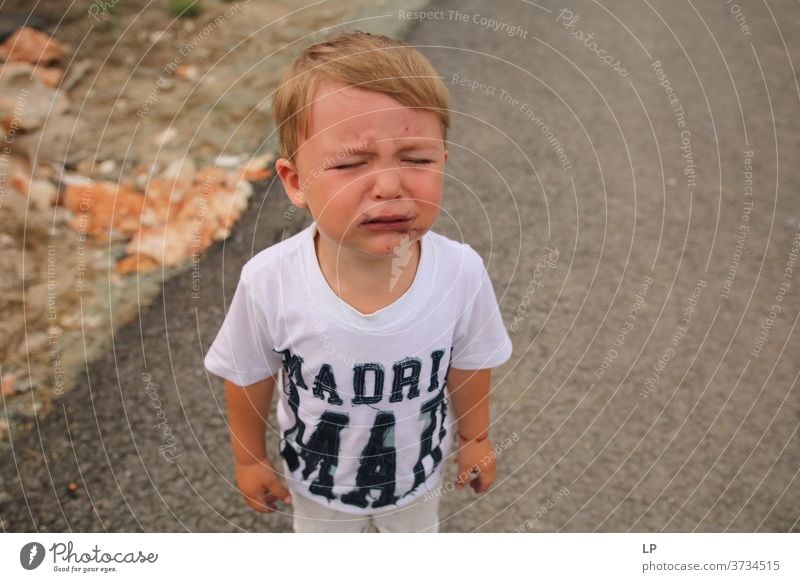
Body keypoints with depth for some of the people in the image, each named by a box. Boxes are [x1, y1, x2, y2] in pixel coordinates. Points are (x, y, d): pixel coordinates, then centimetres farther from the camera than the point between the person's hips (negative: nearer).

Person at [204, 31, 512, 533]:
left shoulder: (462, 272, -31)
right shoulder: (269, 283, -34)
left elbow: (469, 366, -11)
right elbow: (248, 379, -14)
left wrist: (475, 438, 4)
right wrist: (250, 459, -1)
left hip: (419, 471, 1)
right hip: (317, 480, 0)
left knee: (416, 529, 33)